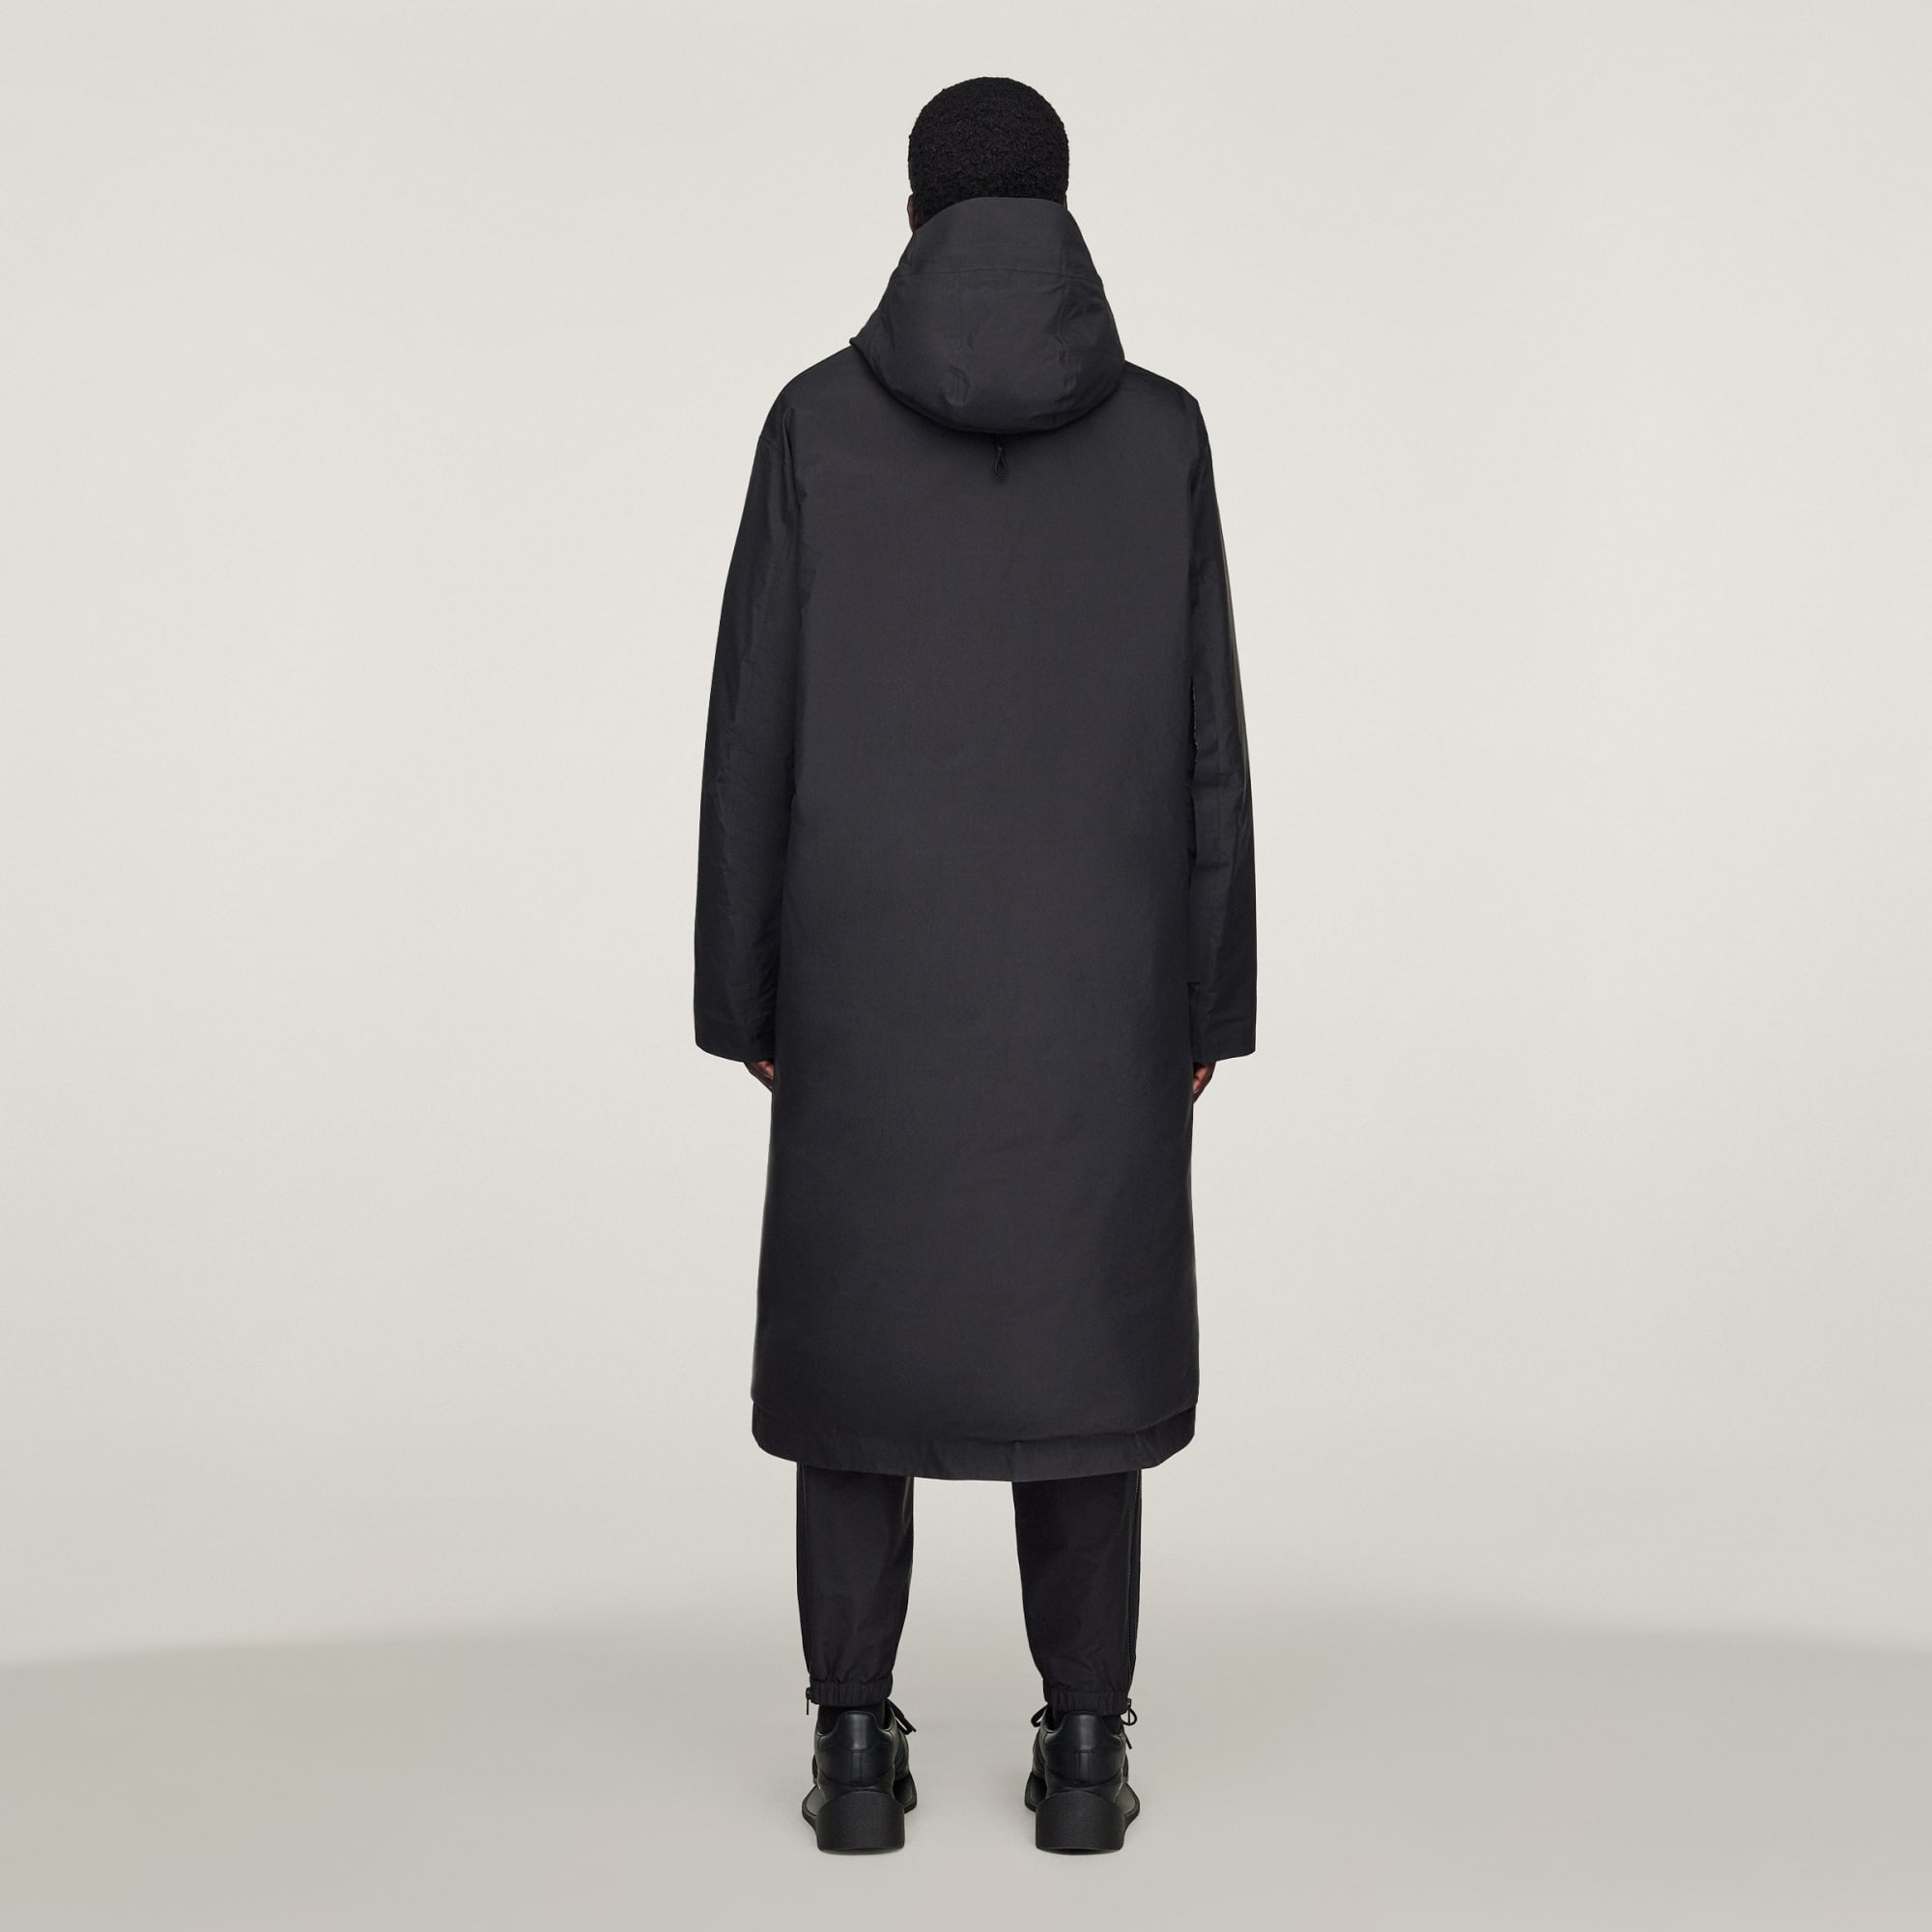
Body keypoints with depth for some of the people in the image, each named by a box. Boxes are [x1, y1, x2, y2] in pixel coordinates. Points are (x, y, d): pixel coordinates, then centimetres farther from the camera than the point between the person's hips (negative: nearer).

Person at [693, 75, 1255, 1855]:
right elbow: (1204, 737, -1)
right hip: (1092, 969, 1)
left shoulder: (818, 420, -3)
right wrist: (1210, 1004, 6)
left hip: (872, 967, 0)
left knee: (856, 1331, 9)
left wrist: (743, 994, 4)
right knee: (1079, 1334, 8)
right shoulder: (1161, 428, 0)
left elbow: (755, 723, -3)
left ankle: (859, 1752, 10)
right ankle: (1084, 1752, 11)